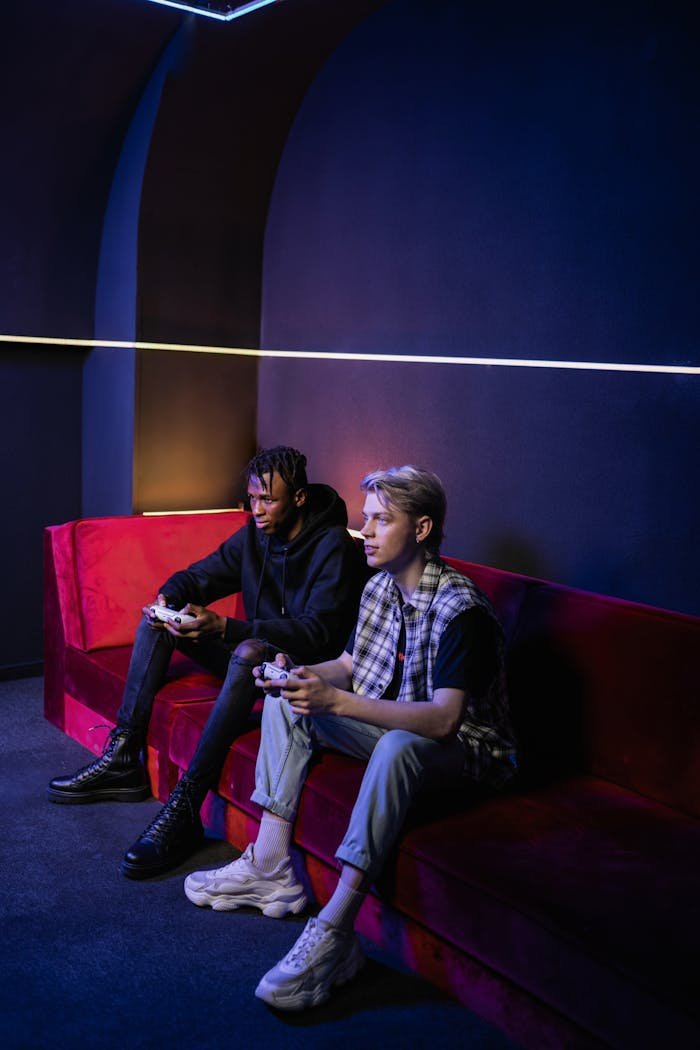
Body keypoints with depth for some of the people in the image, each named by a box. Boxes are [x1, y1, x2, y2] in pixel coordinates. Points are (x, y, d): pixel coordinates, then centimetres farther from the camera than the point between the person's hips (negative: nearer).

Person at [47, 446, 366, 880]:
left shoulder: (334, 546, -18)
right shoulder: (255, 533, 4)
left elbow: (317, 631, -28)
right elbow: (200, 575, 11)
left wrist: (225, 627, -35)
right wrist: (167, 598, -14)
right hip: (252, 649, 8)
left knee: (250, 651, -40)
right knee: (158, 619, 1)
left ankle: (185, 810, -38)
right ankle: (123, 760, -3)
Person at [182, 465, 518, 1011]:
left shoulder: (461, 609, -25)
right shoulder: (380, 586, 2)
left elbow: (443, 719, -35)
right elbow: (348, 665, 11)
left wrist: (337, 702, -41)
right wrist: (302, 675, -12)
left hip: (464, 751, -9)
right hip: (388, 723, 9)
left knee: (398, 746, -41)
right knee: (285, 700, 0)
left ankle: (333, 934, -38)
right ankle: (271, 867, -6)